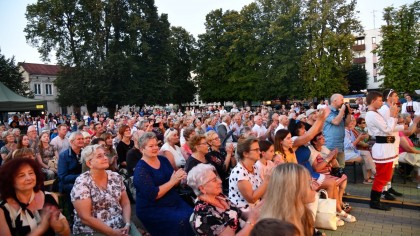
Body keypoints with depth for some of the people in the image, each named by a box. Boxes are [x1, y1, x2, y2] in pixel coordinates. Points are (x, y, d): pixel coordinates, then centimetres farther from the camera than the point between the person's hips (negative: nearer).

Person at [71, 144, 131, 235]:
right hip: (92, 231, -4)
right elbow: (85, 218, -15)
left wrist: (127, 224, -8)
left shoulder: (116, 177, 4)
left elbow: (125, 203, 9)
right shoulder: (82, 183, -11)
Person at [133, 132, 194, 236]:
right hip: (152, 209, -6)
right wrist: (172, 181, -21)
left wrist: (180, 177, -11)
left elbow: (175, 183, 11)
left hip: (174, 202, 6)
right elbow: (152, 195, -19)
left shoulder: (163, 160, 6)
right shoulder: (141, 169, -12)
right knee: (182, 221, -28)